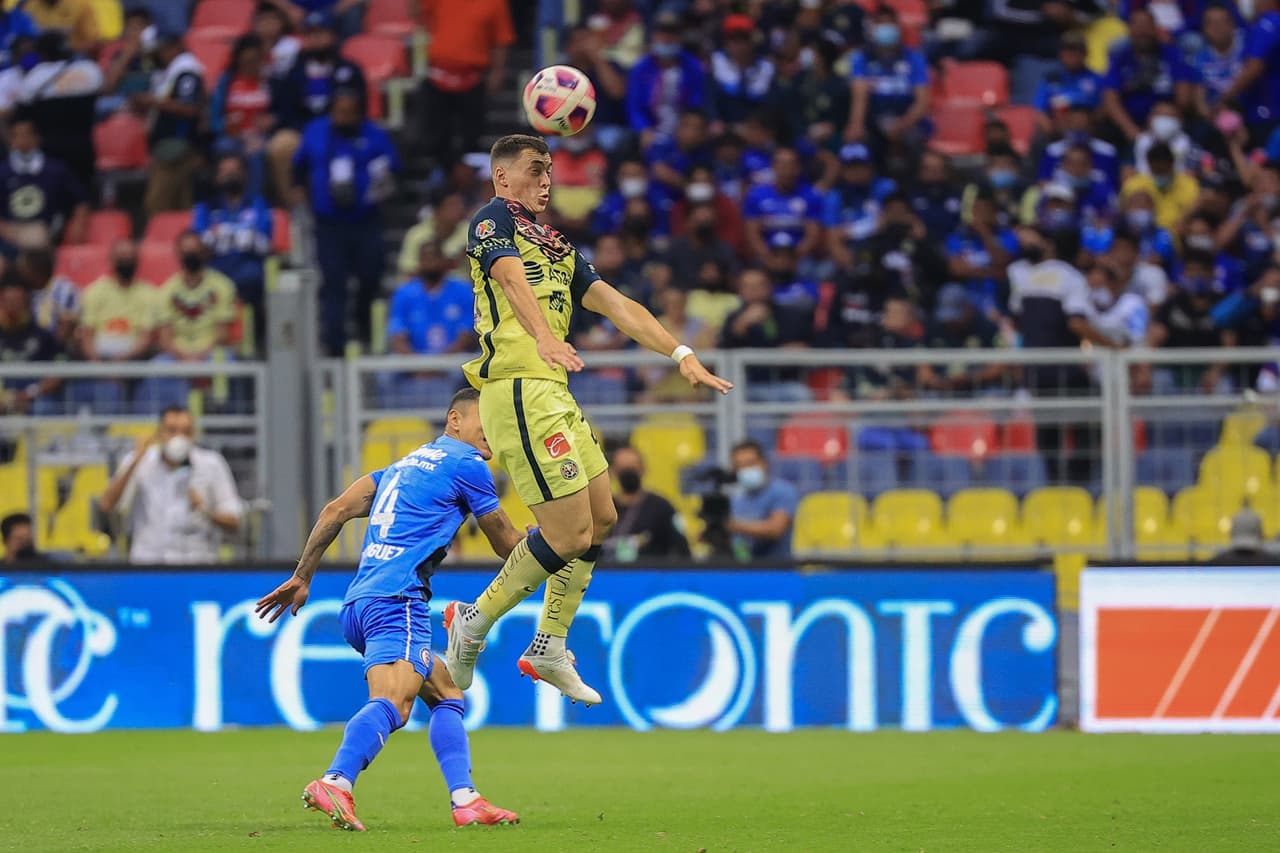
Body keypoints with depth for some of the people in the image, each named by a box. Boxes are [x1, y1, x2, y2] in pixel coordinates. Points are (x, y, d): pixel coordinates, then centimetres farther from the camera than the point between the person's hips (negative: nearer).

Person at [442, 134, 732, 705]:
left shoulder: (555, 245, 25)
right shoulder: (494, 219, -2)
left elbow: (616, 304, 18)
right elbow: (511, 278, -23)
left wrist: (680, 353, 7)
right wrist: (544, 337, -41)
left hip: (555, 393, 10)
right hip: (519, 390, -10)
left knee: (601, 518, 15)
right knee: (570, 534, -11)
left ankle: (548, 648, 22)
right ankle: (474, 622, 4)